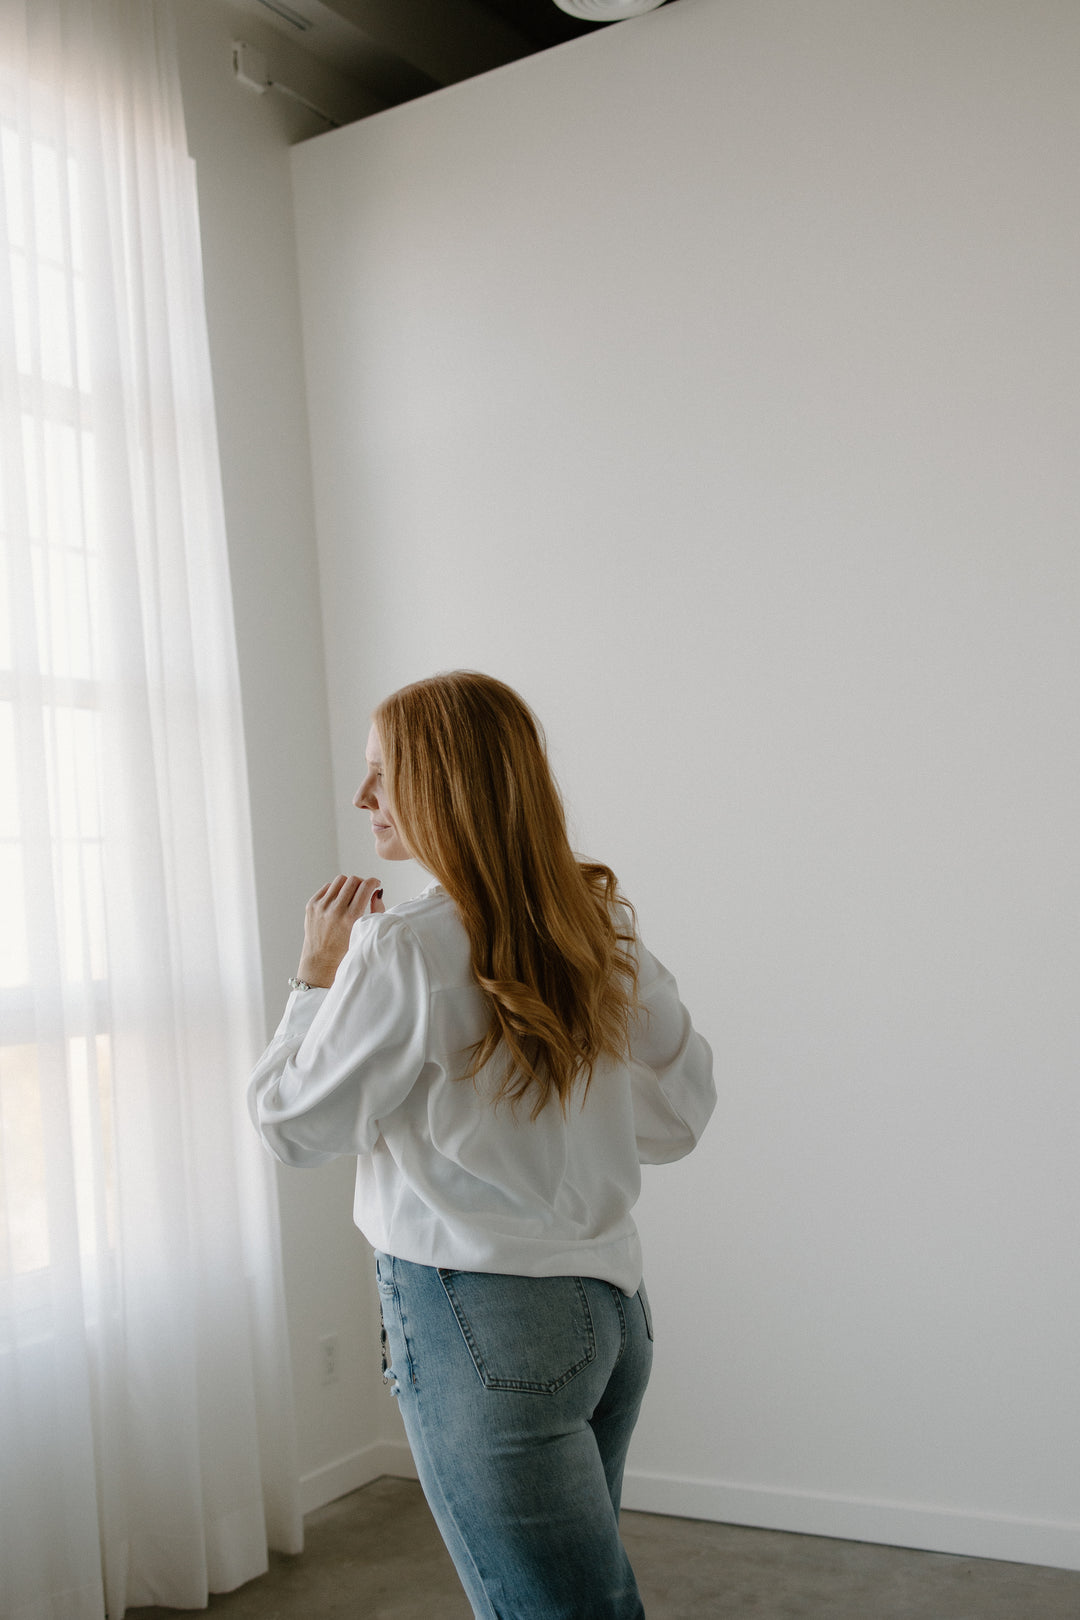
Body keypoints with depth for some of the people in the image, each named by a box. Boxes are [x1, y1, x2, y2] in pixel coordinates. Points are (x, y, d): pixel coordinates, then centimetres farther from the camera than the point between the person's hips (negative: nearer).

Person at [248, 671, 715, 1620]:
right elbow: (681, 1105, 9)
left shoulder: (405, 948, -18)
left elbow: (292, 1126, -7)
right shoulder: (599, 929, 2)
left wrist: (317, 980, 3)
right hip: (609, 1302, 7)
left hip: (480, 1323, -7)